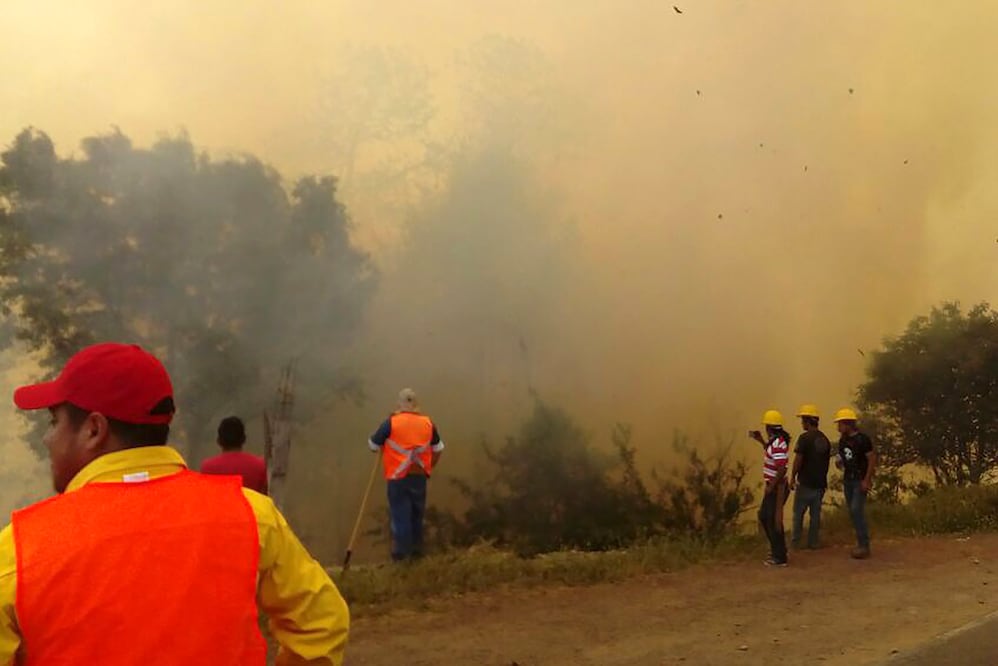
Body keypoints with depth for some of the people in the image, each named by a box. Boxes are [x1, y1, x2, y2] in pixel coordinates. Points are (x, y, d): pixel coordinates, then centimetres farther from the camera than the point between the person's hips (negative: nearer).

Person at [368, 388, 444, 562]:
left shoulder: (392, 423, -13)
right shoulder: (427, 423, -1)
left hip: (398, 477, -4)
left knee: (400, 515, 6)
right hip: (419, 476, 4)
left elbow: (373, 445, -5)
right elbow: (438, 449, 9)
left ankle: (401, 553, 15)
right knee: (417, 514, 20)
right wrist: (429, 466, 21)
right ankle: (417, 550, 33)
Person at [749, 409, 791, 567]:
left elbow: (781, 469, -28)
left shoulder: (778, 444, -23)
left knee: (774, 521, -1)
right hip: (773, 486, 10)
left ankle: (779, 557, 8)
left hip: (777, 488, -10)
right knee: (764, 516, 21)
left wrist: (771, 487, -20)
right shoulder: (776, 441, 7)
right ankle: (776, 548, 34)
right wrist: (761, 440, 22)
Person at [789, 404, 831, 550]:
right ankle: (813, 543, 13)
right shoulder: (825, 439, 8)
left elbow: (798, 459, -16)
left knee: (798, 513, 4)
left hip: (805, 482, -6)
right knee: (815, 513, 10)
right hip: (820, 483, 6)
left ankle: (796, 542, 6)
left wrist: (792, 477, -6)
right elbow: (827, 460, 13)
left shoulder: (804, 438, -13)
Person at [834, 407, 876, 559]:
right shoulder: (843, 440, 7)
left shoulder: (862, 440, -14)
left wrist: (867, 480, -18)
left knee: (856, 510, -15)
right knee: (853, 512, 9)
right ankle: (861, 542, 18)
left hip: (860, 481, -7)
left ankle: (864, 545, -11)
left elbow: (872, 459, -14)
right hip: (848, 480, 8)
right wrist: (839, 462, 1)